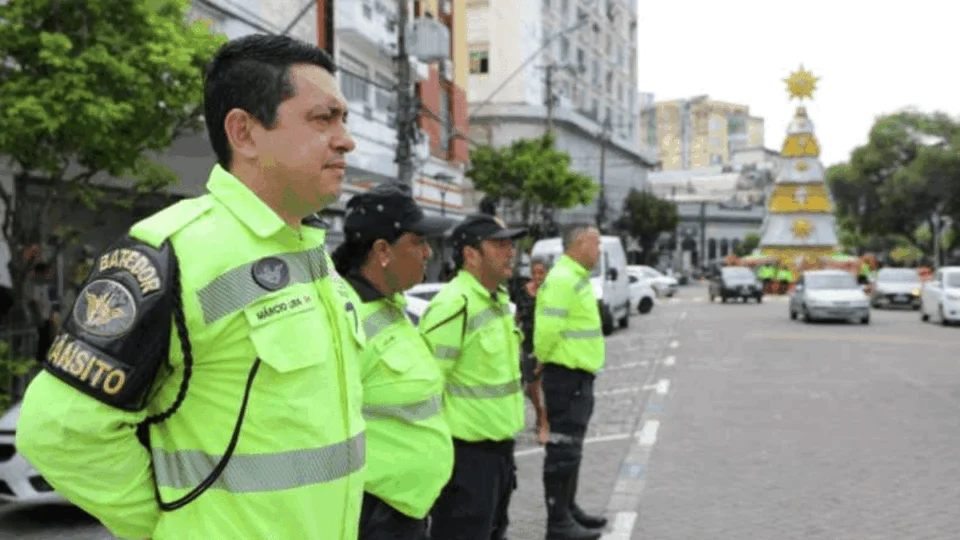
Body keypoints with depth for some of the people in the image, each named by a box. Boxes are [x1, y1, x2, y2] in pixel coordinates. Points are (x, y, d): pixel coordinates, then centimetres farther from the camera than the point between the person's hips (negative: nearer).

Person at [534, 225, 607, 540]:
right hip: (566, 376, -10)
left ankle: (569, 510, 30)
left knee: (572, 448, 18)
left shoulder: (576, 278, 15)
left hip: (579, 375, 10)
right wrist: (543, 358, -10)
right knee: (563, 450, -4)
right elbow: (548, 328, -25)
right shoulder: (562, 280, -19)